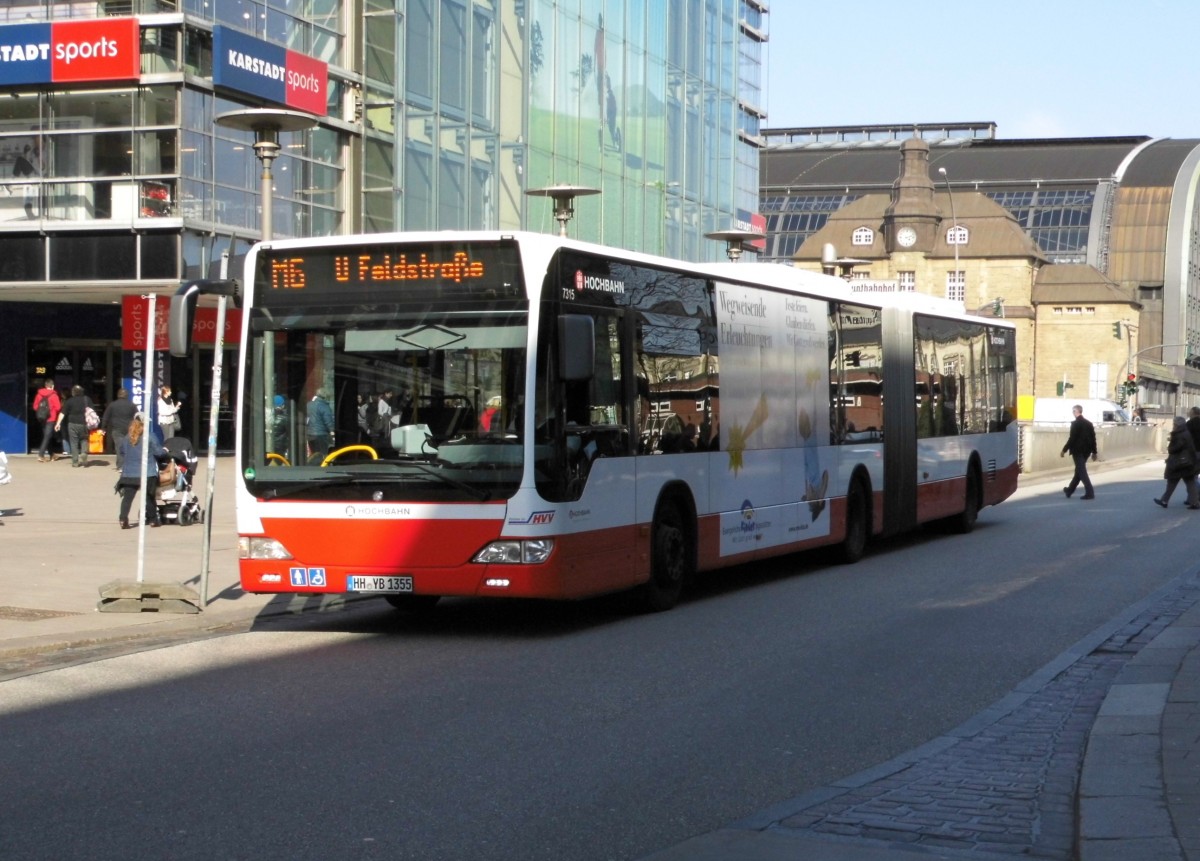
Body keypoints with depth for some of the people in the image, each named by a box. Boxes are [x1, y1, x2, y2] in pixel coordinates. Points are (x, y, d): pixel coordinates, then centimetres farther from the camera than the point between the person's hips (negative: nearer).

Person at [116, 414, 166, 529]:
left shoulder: (127, 438, 6)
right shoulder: (149, 437, -8)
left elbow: (120, 453, 16)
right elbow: (158, 451, -7)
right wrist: (165, 451, 14)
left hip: (129, 473, 2)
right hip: (147, 474, -2)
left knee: (127, 497, 1)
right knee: (149, 497, 12)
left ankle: (123, 519, -11)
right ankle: (152, 519, 20)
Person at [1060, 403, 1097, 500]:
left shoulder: (1075, 424, -13)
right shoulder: (1088, 423, 8)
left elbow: (1072, 438, -16)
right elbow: (1093, 438, 9)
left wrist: (1064, 450, -9)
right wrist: (1094, 452, 14)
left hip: (1077, 451, -8)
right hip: (1086, 451, 8)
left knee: (1082, 472, -5)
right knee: (1079, 471, 18)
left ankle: (1089, 493, -13)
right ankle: (1069, 490, 32)